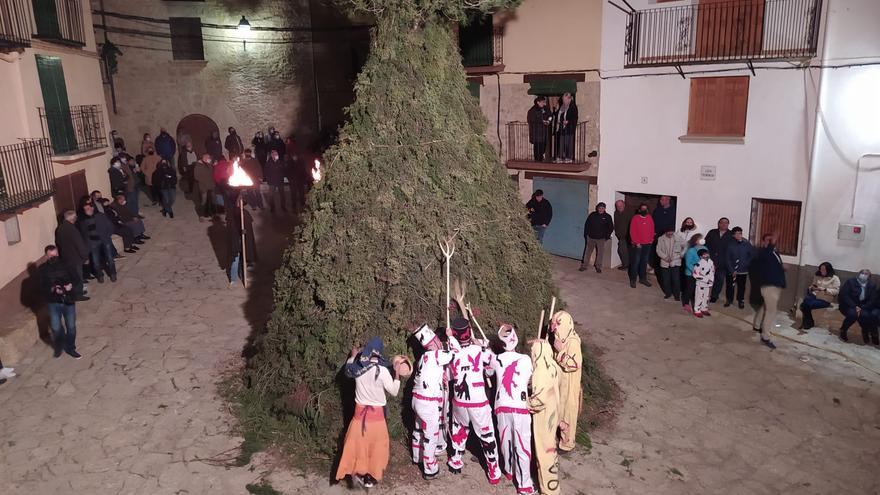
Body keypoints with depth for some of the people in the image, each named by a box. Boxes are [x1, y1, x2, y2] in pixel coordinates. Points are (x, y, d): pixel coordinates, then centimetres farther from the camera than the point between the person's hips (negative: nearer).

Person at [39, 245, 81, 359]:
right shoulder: (43, 269, -5)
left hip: (68, 300, 1)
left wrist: (71, 285, -16)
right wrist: (53, 289, -28)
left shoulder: (64, 265, 0)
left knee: (71, 326, 7)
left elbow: (75, 278, 4)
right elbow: (42, 286, -10)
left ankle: (70, 348, 26)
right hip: (53, 302, -1)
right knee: (56, 328, -3)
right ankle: (59, 346, 26)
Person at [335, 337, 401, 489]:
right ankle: (371, 477, 22)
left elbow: (348, 371, 18)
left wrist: (353, 356, 30)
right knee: (376, 445, 13)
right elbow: (394, 392, -11)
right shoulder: (382, 371, -21)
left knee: (358, 442, 17)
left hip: (360, 411, 3)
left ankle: (359, 473, 28)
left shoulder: (357, 367, -8)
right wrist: (397, 374, -2)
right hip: (376, 413, -3)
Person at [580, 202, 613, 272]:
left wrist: (607, 236, 0)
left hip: (601, 239, -1)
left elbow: (611, 227, 6)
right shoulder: (592, 215, 1)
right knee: (587, 252, 5)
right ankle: (583, 265, 13)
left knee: (600, 253, 2)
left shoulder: (607, 217, -1)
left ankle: (598, 267, 15)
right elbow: (586, 225, 9)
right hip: (590, 237, 1)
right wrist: (586, 234, 5)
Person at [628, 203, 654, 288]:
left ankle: (643, 278, 21)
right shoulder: (635, 218, -7)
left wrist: (651, 240, 3)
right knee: (635, 262, -2)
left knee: (644, 262, 11)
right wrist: (636, 242, -13)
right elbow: (632, 232, -10)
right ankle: (633, 280, 5)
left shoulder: (650, 218, 8)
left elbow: (652, 230, 13)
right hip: (637, 244, -5)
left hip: (647, 244, 5)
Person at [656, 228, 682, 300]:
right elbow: (658, 250, -3)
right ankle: (668, 293, 27)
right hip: (665, 262, 1)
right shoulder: (661, 239, -1)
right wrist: (665, 257, -14)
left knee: (676, 279, -2)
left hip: (675, 262, -1)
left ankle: (677, 294, 14)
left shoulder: (677, 238, -3)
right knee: (665, 279, 7)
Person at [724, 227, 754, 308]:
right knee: (730, 286, 9)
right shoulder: (730, 244, -9)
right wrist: (732, 270, -12)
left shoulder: (746, 243, -6)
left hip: (743, 270, 1)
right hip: (731, 270, -1)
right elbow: (727, 259, -8)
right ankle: (729, 300, 29)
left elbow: (752, 255, 5)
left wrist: (746, 263, -3)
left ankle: (741, 301, 28)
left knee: (741, 286, 10)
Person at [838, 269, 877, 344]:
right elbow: (843, 295, -15)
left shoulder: (872, 285, 2)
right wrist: (854, 306, -26)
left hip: (864, 307, 3)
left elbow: (872, 300, -6)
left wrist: (861, 308, -22)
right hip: (849, 306, -3)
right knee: (853, 313, -35)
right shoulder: (850, 282, -6)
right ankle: (843, 331, -10)